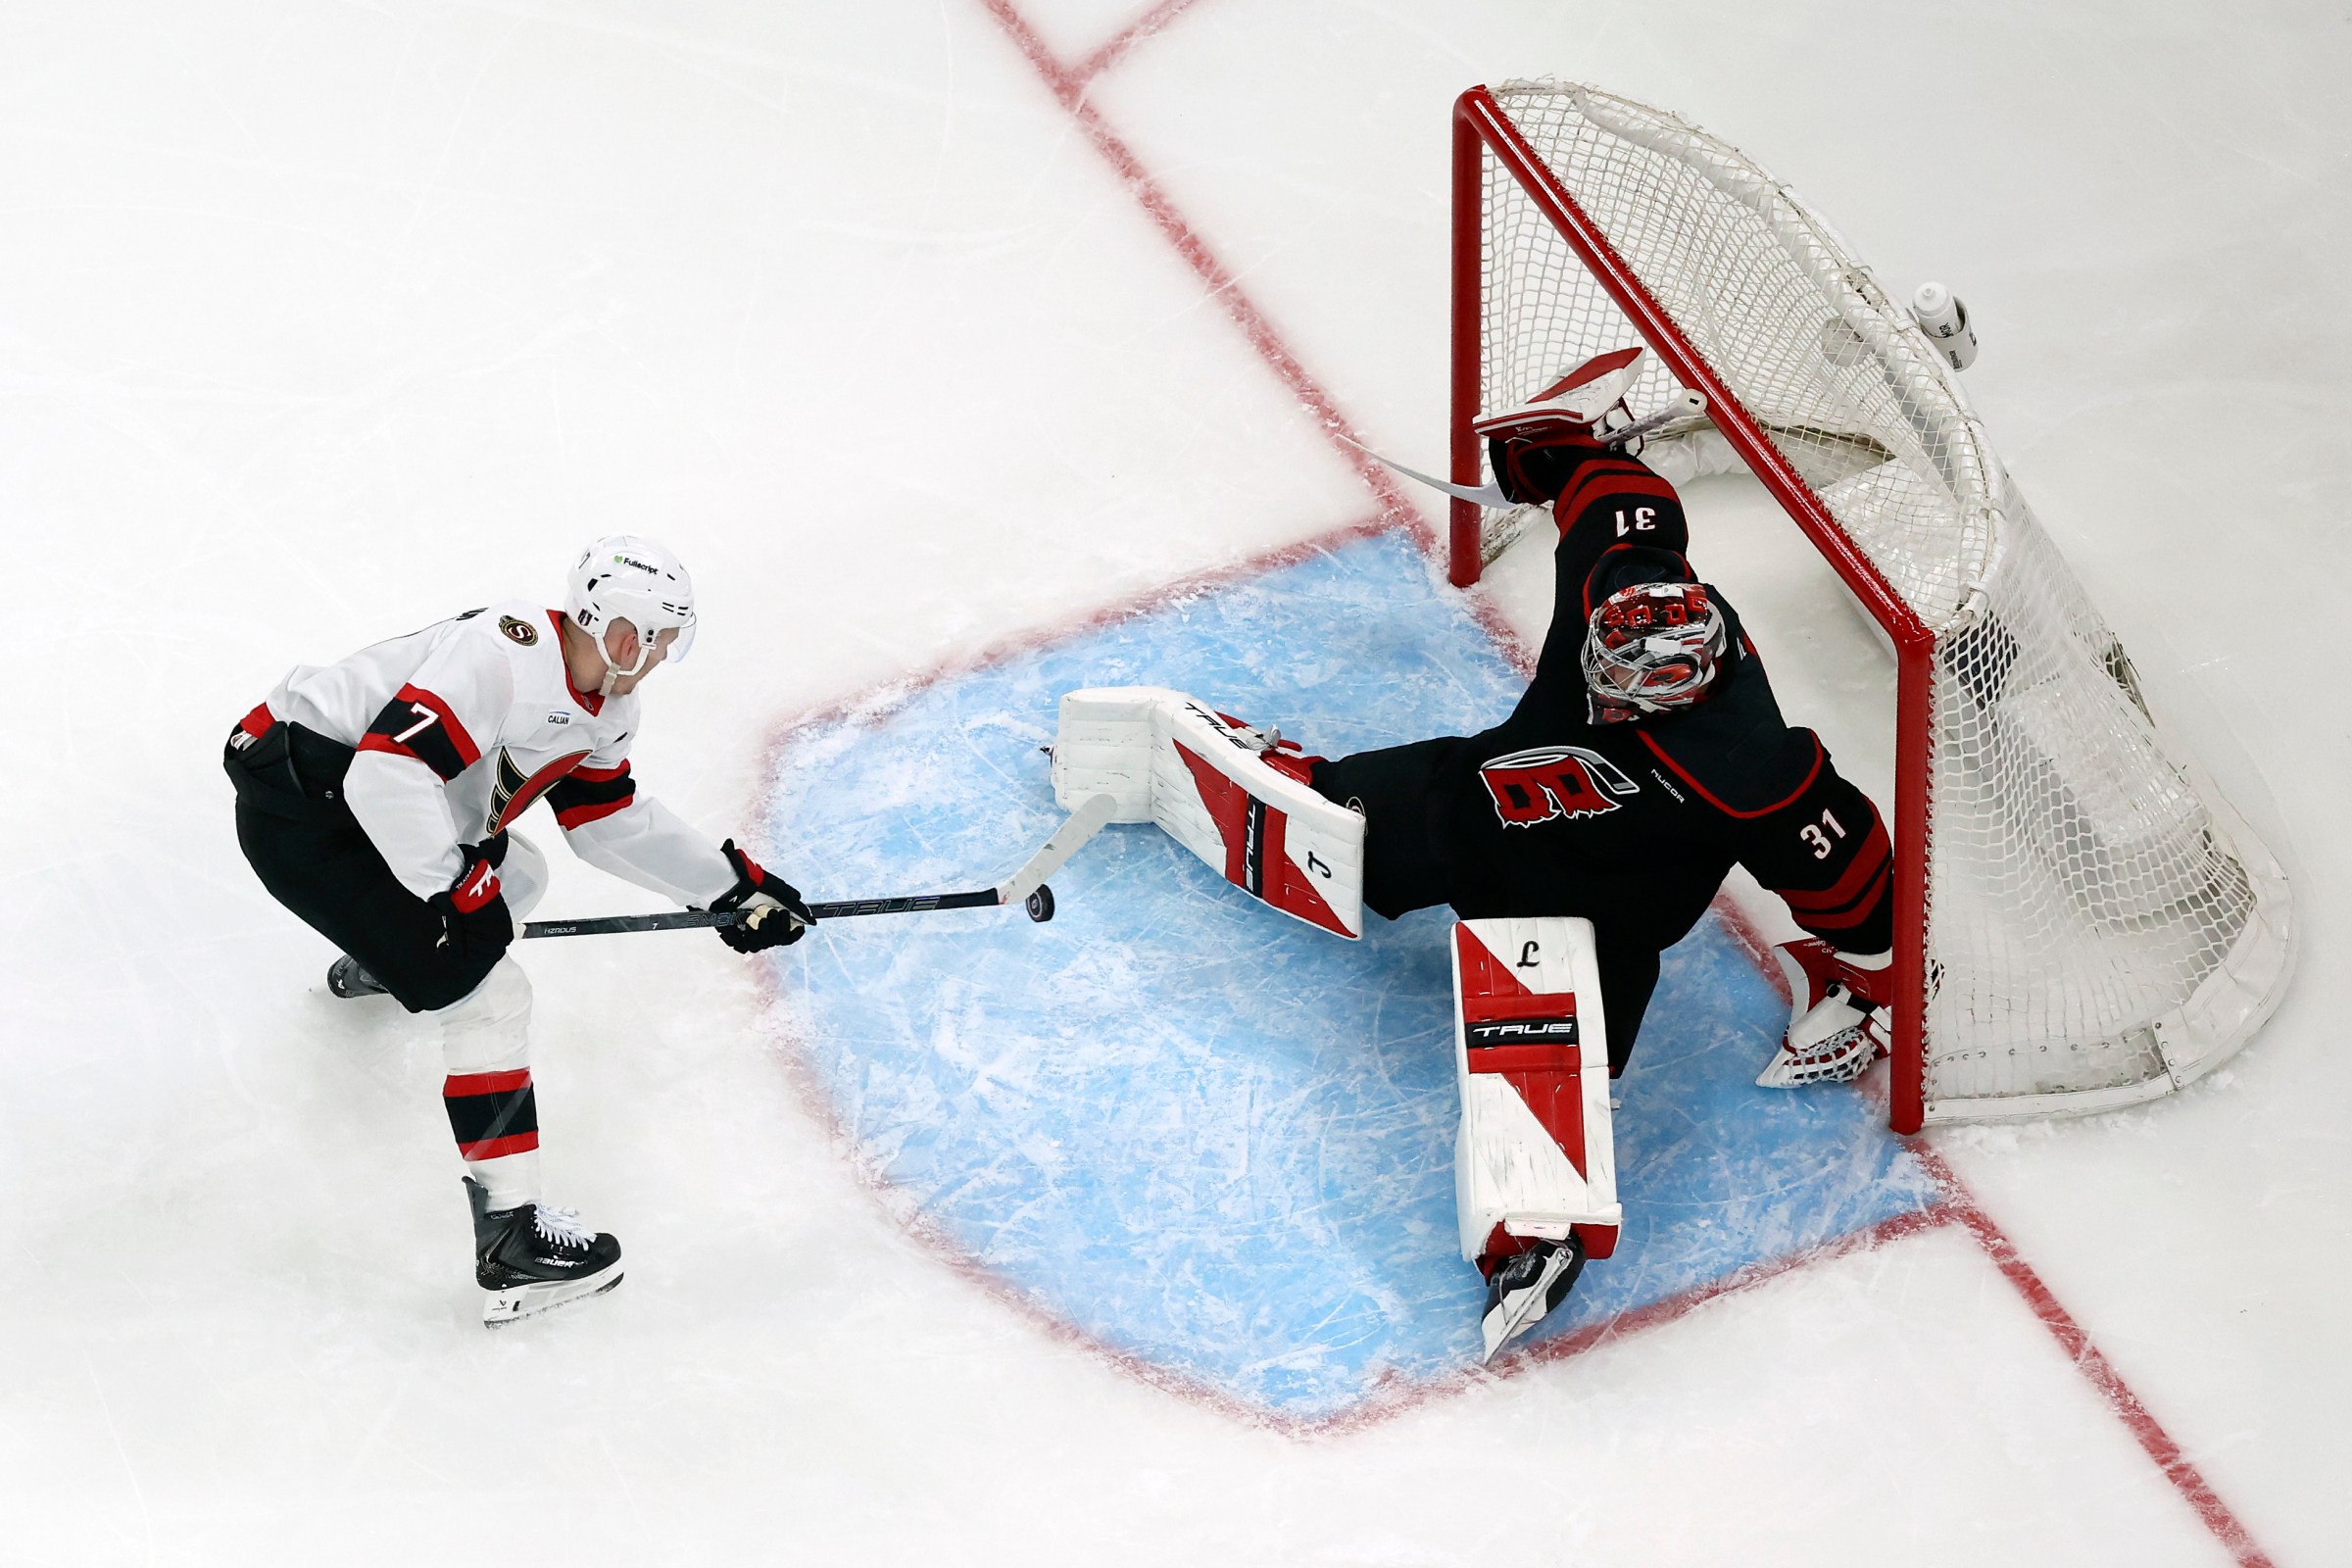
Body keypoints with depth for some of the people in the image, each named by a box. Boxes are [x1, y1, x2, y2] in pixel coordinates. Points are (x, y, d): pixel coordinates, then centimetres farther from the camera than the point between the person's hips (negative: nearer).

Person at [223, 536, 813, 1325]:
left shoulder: (604, 708, 7)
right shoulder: (507, 657, -25)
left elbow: (608, 821, 18)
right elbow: (387, 773, -32)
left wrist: (736, 885, 14)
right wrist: (451, 891, -22)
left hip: (369, 794, 10)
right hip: (304, 809, -10)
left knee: (515, 878, 30)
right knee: (489, 995, -14)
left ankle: (377, 962, 60)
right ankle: (511, 1242, -14)